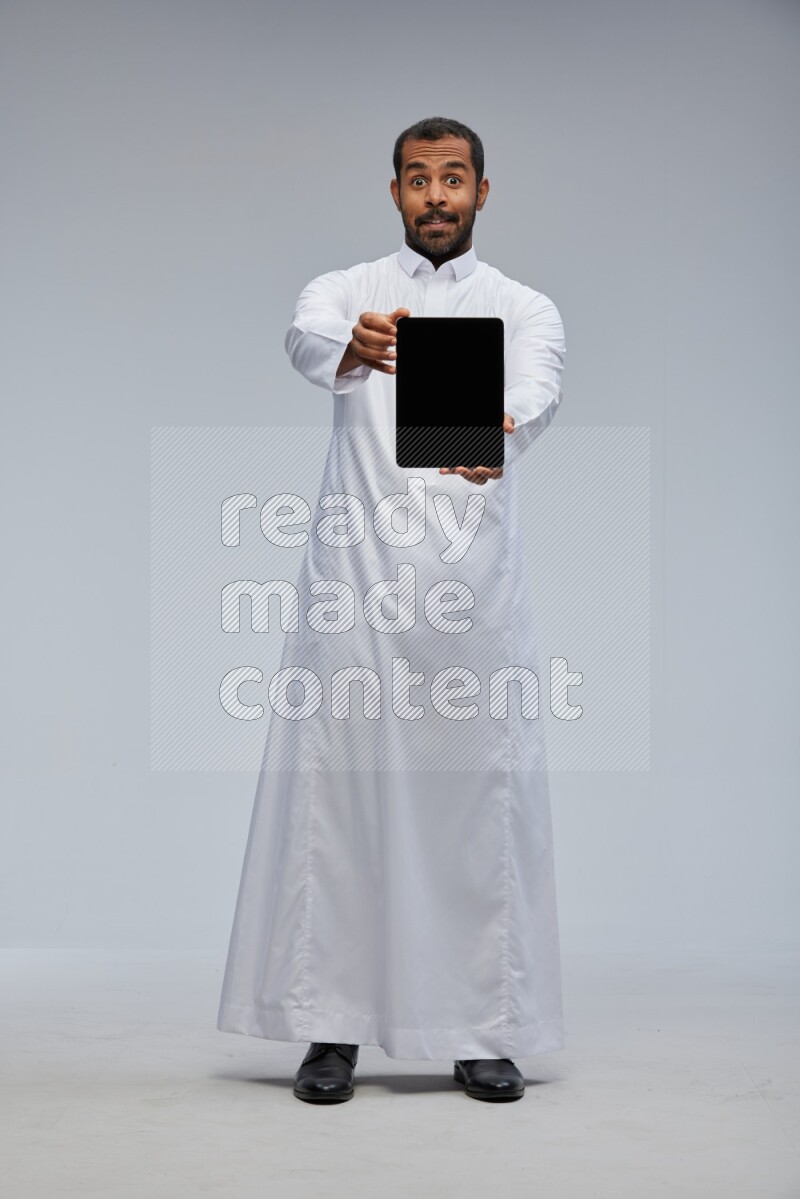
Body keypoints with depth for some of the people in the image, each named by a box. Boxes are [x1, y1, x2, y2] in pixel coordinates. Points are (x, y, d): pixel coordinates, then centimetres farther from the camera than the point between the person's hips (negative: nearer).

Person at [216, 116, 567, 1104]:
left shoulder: (525, 309, 10)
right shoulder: (347, 292, 11)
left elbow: (538, 391, -14)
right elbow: (306, 341, -15)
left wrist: (499, 435, -39)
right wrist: (354, 347, -40)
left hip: (474, 589, 0)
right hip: (355, 586, 0)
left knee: (482, 804, 1)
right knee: (336, 800, -1)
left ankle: (484, 1032, 11)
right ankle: (330, 1029, 9)